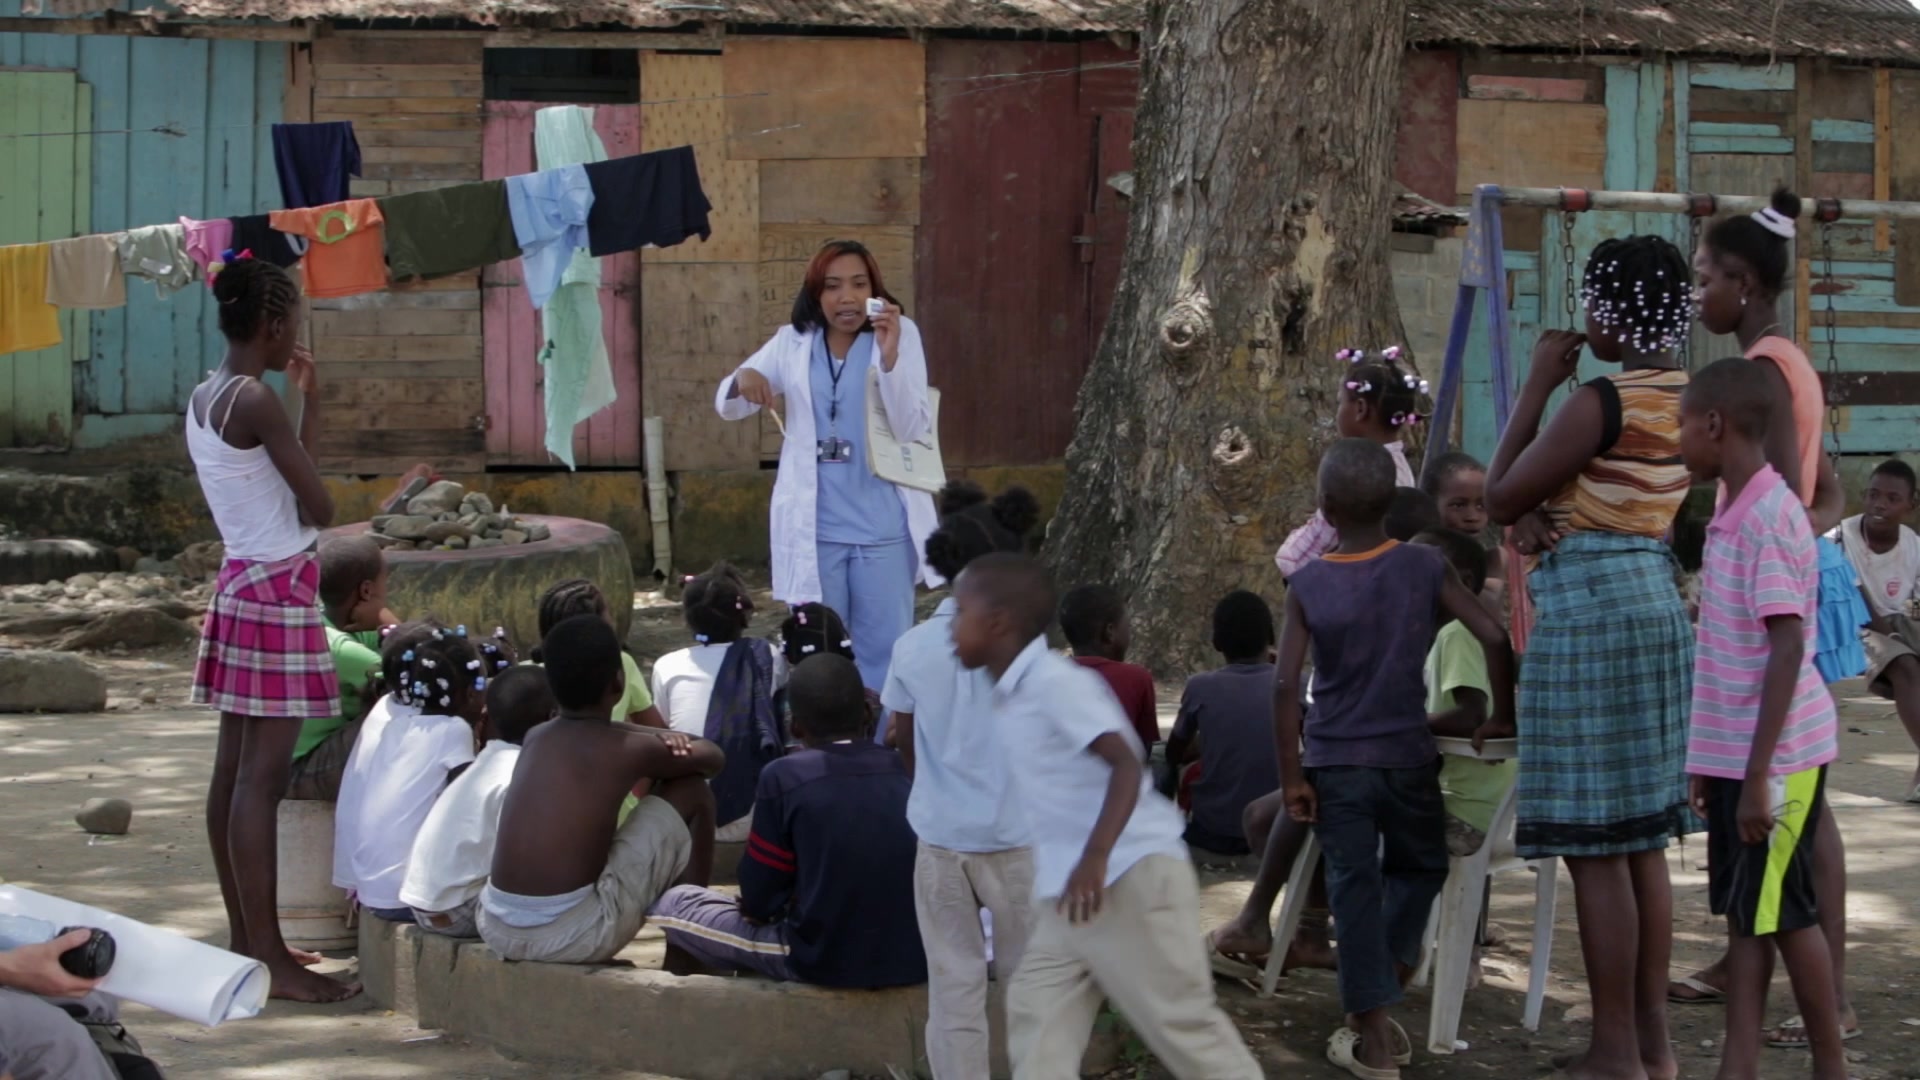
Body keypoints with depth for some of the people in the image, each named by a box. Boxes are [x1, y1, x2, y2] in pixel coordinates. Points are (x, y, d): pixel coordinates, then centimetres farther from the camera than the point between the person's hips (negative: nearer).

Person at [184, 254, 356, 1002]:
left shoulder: (203, 400, 11)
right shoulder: (257, 402, -17)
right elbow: (319, 508, -10)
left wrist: (308, 402, 19)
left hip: (239, 585, 10)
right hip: (278, 590, -10)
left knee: (234, 770, 12)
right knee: (262, 778, -10)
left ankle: (245, 938, 19)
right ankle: (269, 958, -9)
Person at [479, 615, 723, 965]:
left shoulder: (535, 737, 14)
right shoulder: (628, 750, -1)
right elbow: (713, 757, 19)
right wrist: (673, 742, 37)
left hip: (497, 929, 6)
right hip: (574, 936, -6)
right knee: (691, 791, 9)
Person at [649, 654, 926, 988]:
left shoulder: (785, 777, -9)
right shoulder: (907, 773, 3)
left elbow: (758, 901, -4)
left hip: (823, 961, -4)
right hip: (913, 960, 4)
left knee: (675, 901, 14)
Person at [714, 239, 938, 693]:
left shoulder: (901, 334, -4)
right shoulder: (792, 341, 3)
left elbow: (913, 430, -14)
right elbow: (728, 408, 8)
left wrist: (889, 355, -27)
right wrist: (743, 380, -15)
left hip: (883, 528, -2)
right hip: (813, 528, 2)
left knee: (884, 653, 6)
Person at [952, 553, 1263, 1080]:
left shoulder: (1055, 683, -16)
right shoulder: (1015, 694, 14)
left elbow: (1127, 765, -25)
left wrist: (1094, 857, -35)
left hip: (1129, 877, -10)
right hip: (1069, 889, 10)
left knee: (1181, 1021, -3)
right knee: (1036, 1011, 5)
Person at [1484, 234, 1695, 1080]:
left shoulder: (1600, 403, -16)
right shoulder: (1687, 401, 10)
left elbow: (1500, 496, -8)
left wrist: (1537, 386, -4)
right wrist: (1542, 514, 1)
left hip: (1589, 622, -9)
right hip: (1657, 612, 9)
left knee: (1595, 847, -4)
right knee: (1643, 842, 13)